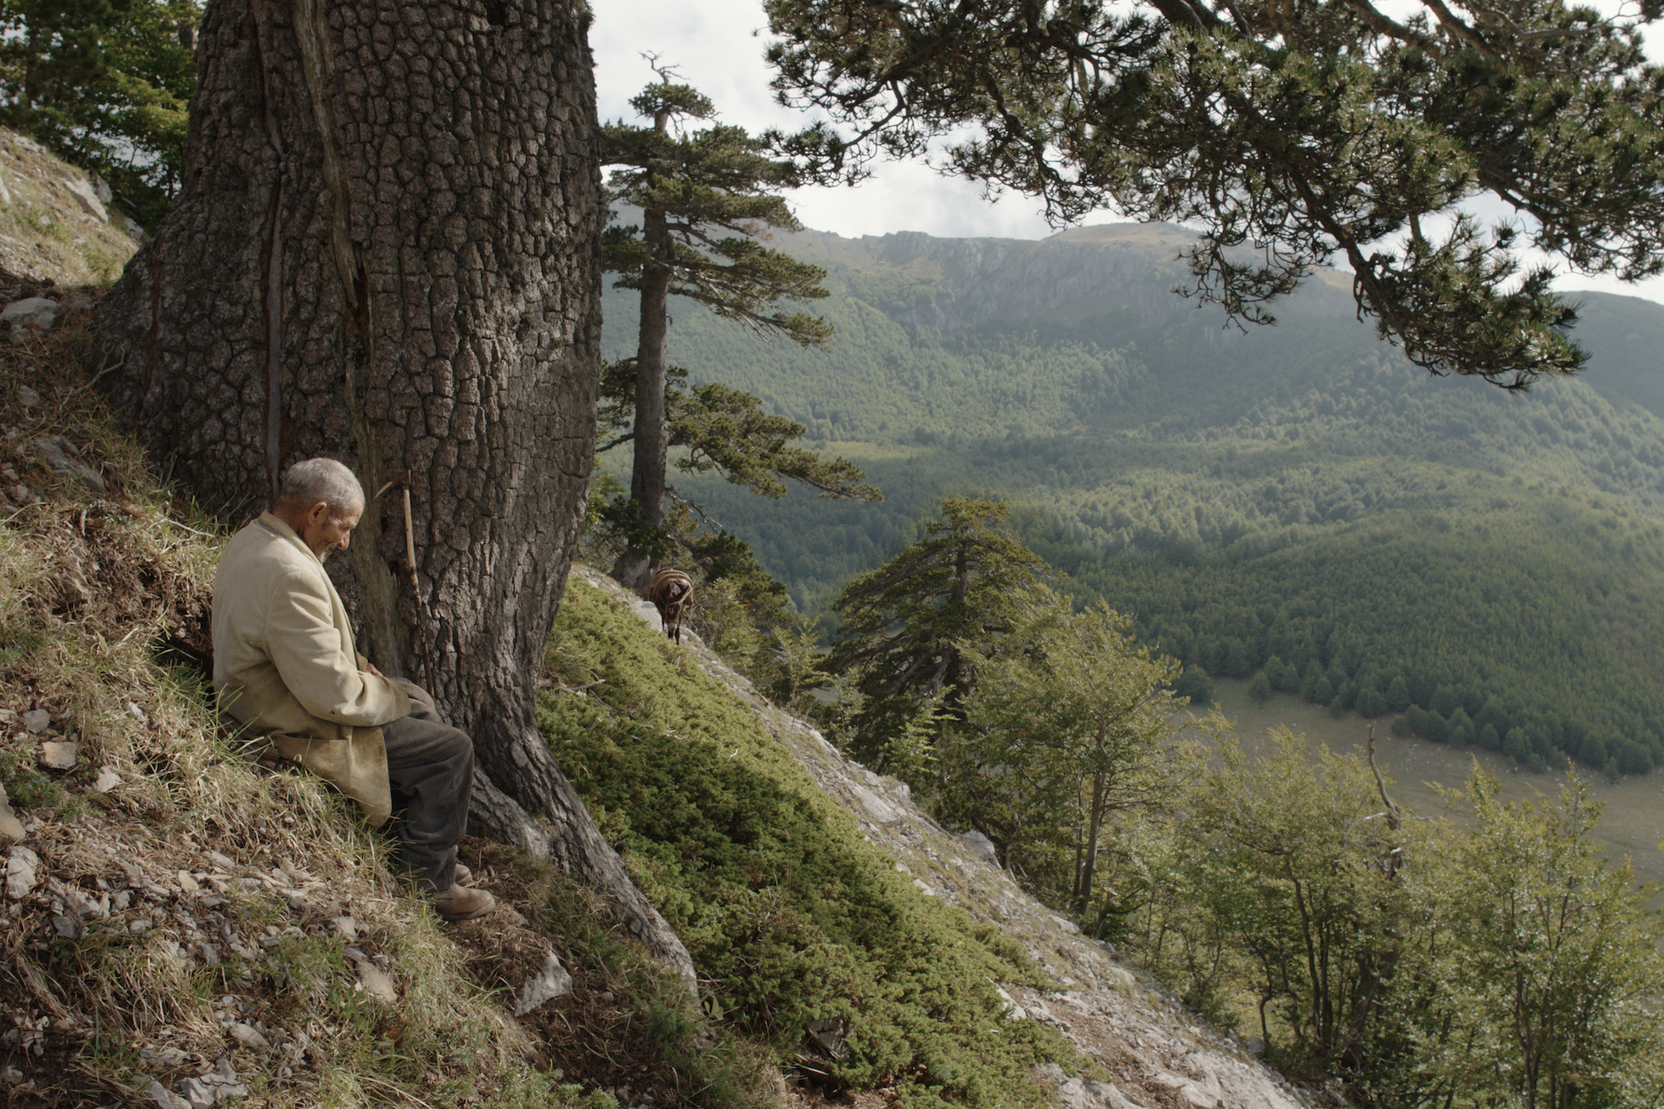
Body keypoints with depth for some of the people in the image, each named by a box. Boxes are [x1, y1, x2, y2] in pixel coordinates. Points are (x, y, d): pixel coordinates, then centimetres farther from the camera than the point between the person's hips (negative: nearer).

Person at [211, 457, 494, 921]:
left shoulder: (248, 540, 3)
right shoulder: (290, 575, -31)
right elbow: (333, 696, -28)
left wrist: (353, 664, 6)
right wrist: (394, 698, -11)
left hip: (269, 702, 11)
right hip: (299, 732, -11)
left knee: (420, 700, 21)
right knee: (450, 750, -6)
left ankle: (430, 856, 29)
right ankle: (427, 882, 11)